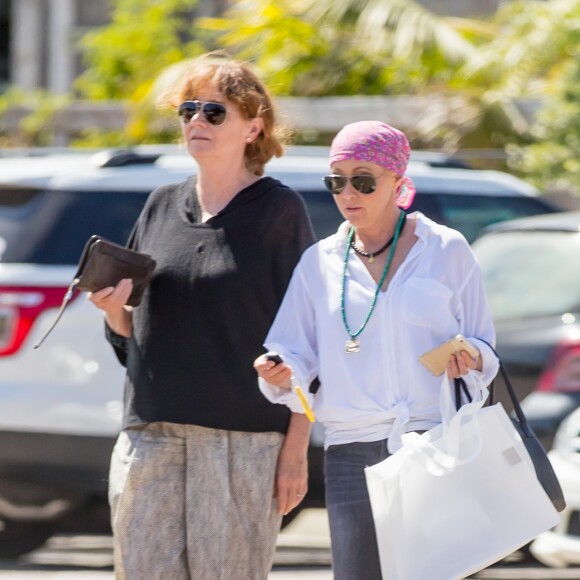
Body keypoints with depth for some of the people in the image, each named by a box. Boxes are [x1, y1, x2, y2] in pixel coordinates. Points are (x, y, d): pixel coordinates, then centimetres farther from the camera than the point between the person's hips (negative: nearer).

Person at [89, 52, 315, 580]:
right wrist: (114, 308, -3)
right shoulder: (161, 206, 14)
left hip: (244, 438, -4)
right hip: (151, 433, 5)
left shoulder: (279, 210, 0)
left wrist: (296, 449, -9)